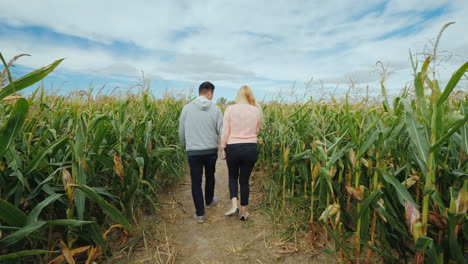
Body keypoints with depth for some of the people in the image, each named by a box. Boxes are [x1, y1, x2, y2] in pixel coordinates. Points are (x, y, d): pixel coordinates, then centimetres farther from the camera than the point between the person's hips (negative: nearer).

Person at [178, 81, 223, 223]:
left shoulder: (187, 108, -3)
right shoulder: (215, 109, -5)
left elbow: (181, 131, 4)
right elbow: (222, 131, -6)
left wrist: (185, 145, 22)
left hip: (193, 152, -1)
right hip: (211, 150, 1)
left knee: (196, 182, 10)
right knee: (210, 176, 24)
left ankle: (200, 214, 15)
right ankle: (209, 201, 45)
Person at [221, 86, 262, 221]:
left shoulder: (230, 109, -5)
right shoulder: (256, 110, 1)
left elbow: (225, 132, -5)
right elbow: (256, 131, 8)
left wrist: (223, 148, 5)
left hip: (233, 148, -1)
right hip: (251, 149, 2)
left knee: (233, 176, 23)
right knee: (244, 180, 15)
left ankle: (234, 206, 11)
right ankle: (244, 211, 26)